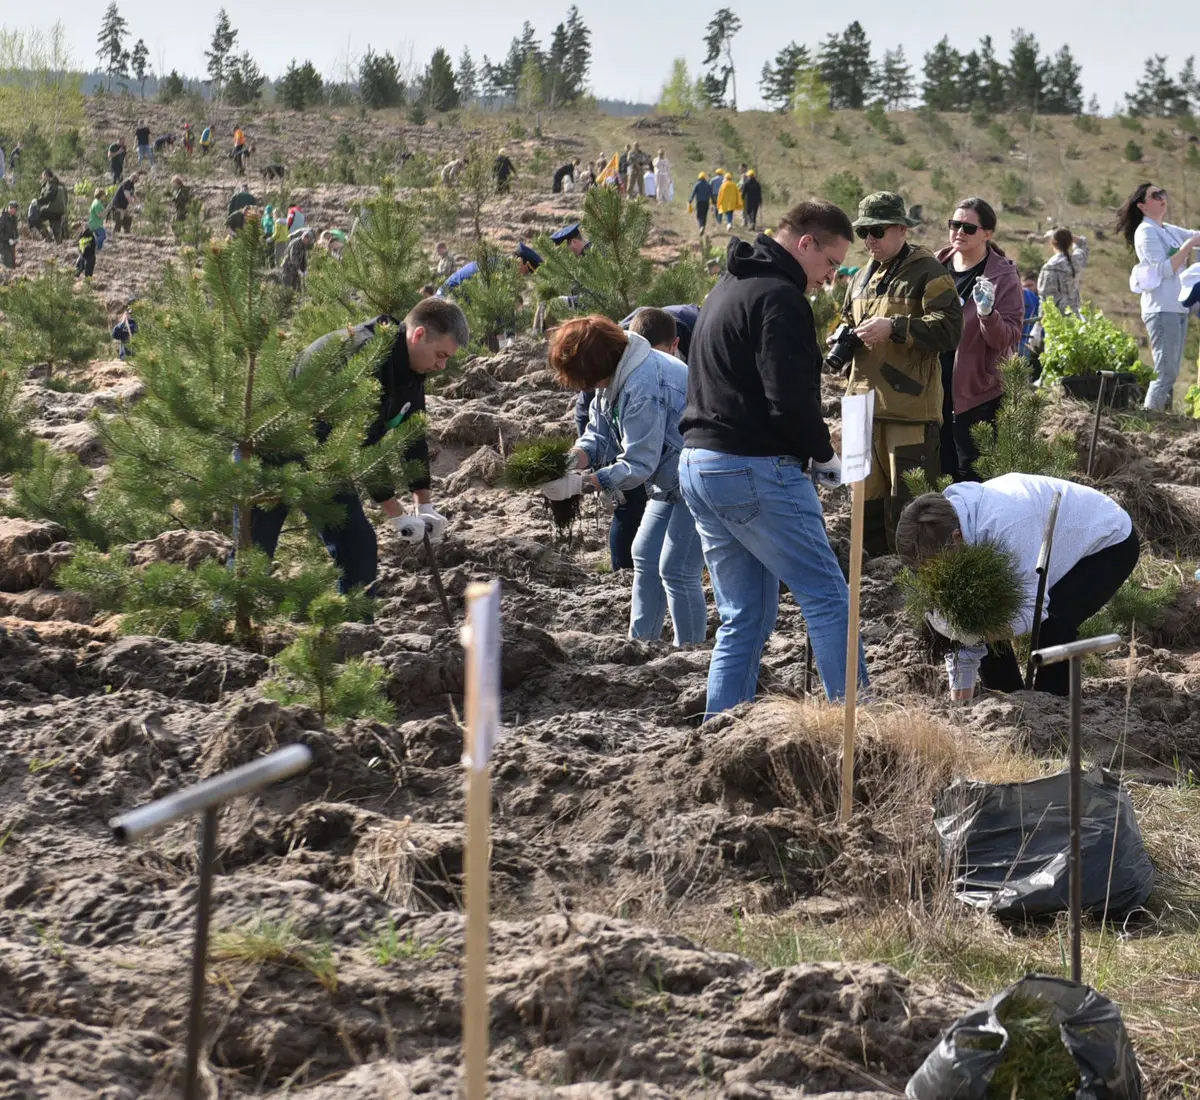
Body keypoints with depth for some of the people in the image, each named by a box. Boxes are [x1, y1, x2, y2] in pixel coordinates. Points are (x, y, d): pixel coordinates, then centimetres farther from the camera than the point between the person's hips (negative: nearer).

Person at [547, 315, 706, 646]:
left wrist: (579, 483, -25)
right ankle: (641, 640, 25)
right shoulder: (614, 377, 1)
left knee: (676, 570, -9)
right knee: (645, 557, 16)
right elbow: (599, 436, 3)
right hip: (671, 480, 11)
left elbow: (638, 464, -28)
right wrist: (572, 459, -17)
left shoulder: (643, 390, -31)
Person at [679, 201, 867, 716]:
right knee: (828, 598, -4)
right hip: (755, 471, -10)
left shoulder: (728, 288, 20)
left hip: (698, 463, 10)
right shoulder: (779, 297, -12)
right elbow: (791, 399, -20)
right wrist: (825, 456, -3)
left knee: (743, 618, 12)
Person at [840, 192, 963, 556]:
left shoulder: (928, 272, -5)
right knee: (869, 499, 13)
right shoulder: (862, 277, 19)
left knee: (907, 503, -8)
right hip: (866, 403, 8)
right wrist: (842, 339, 10)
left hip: (911, 406, -8)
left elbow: (948, 329, -16)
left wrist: (894, 328, -22)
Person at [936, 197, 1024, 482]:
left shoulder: (1002, 276, -9)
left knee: (973, 479, -4)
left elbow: (1008, 339, -14)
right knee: (941, 473, 12)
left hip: (977, 394, -6)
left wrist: (987, 313, -32)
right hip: (937, 392, 6)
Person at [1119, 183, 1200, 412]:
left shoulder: (1169, 230, 16)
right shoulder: (1146, 232, -8)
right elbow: (1165, 269, -15)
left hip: (1178, 308, 9)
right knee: (1166, 374, -13)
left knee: (1170, 374, 8)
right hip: (1161, 309, -9)